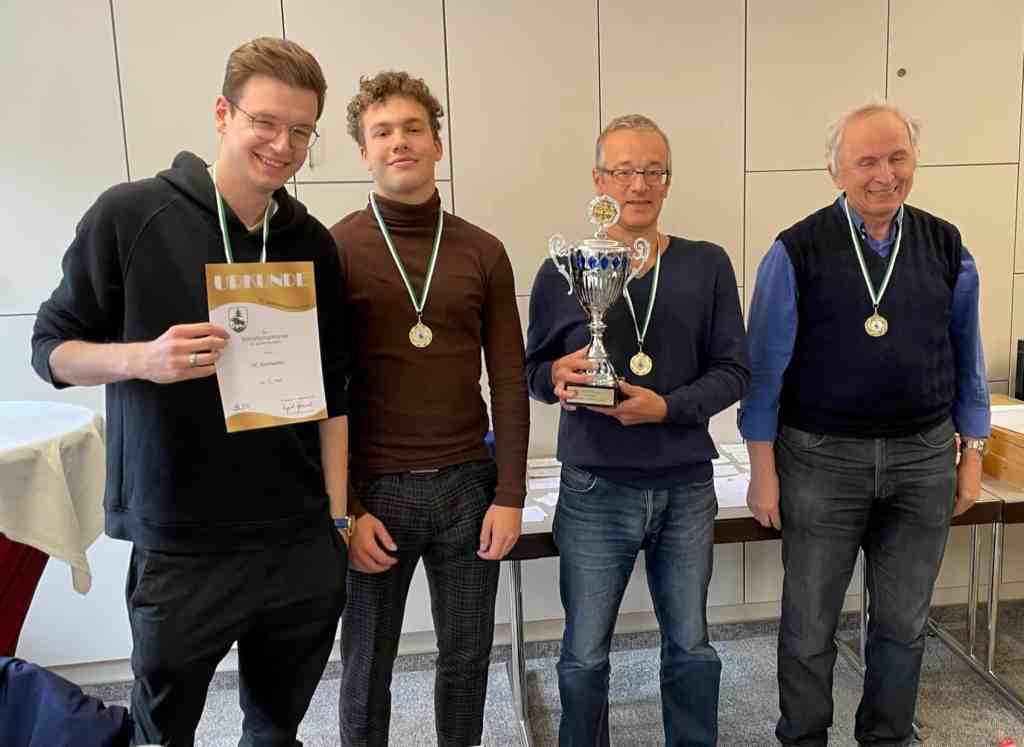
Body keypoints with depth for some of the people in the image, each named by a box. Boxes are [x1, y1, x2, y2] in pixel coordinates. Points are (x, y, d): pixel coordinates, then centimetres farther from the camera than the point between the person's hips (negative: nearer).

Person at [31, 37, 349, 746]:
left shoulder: (313, 243, 4)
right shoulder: (130, 215, -6)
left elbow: (332, 387, 8)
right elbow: (51, 348, -1)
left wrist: (339, 513, 4)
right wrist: (142, 358, -21)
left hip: (303, 546, 3)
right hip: (180, 549, -3)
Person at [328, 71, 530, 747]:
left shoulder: (483, 252, 2)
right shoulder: (334, 250, -5)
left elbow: (509, 382, 2)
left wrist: (510, 494, -2)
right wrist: (344, 508, -9)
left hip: (469, 484, 2)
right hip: (375, 490, -2)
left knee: (467, 656, 18)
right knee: (367, 665, 15)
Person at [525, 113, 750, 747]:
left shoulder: (708, 266, 0)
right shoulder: (562, 273, -2)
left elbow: (733, 371, -1)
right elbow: (533, 370, 4)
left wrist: (668, 407, -18)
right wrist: (557, 376, -19)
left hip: (687, 488, 1)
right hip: (595, 490, -1)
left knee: (691, 648, 18)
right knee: (585, 655, 12)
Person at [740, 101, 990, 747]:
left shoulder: (946, 247, 3)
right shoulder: (797, 252, -8)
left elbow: (967, 355, 10)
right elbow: (766, 366, -7)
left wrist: (972, 455, 9)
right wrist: (764, 470, -8)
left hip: (924, 457, 3)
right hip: (822, 457, -3)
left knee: (904, 621, 17)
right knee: (810, 624, 10)